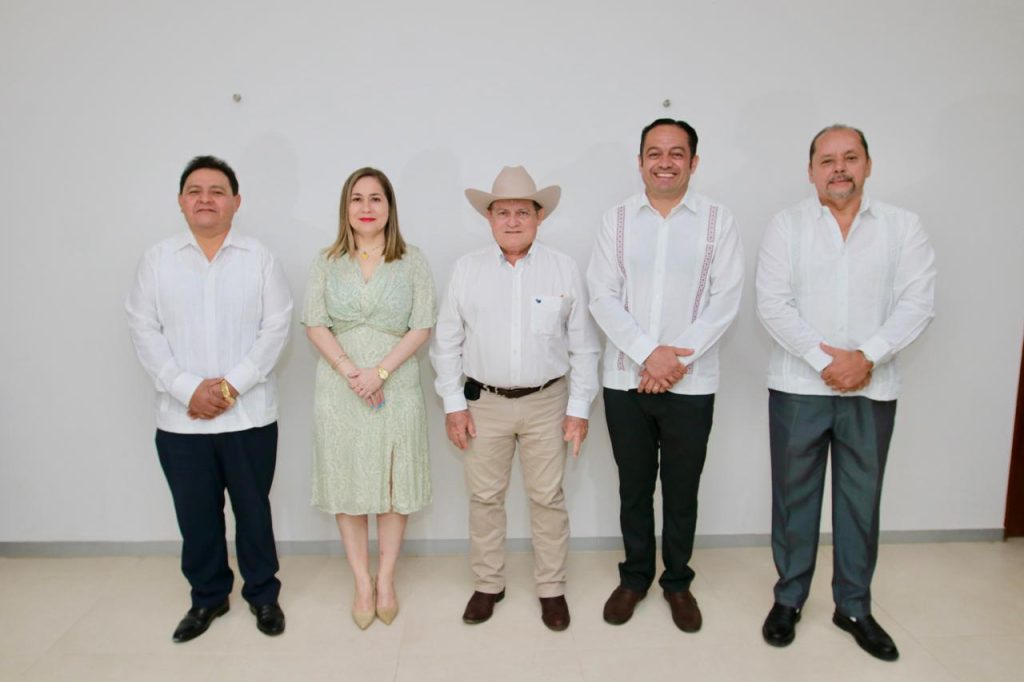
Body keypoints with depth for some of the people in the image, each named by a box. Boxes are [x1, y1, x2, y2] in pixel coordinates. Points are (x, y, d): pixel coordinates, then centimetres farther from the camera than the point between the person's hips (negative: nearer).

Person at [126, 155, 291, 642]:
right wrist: (187, 389, -11)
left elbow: (276, 327, -5)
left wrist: (232, 384, -14)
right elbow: (143, 330, -1)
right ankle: (207, 597, 34)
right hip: (180, 418, 2)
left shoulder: (260, 258, 0)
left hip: (249, 415, -1)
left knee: (253, 509, 11)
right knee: (195, 514, 13)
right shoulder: (157, 260, 3)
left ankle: (263, 594, 30)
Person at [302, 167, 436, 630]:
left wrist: (380, 372, -15)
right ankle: (362, 583, 20)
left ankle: (385, 581, 22)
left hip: (397, 387, -1)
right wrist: (350, 371, -14)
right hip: (340, 390, 1)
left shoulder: (412, 262, 2)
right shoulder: (327, 263, 6)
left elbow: (422, 327, -4)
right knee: (348, 485, 6)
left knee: (394, 485, 6)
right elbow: (314, 324, 0)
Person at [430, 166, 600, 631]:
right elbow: (446, 342, 2)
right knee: (484, 498, 12)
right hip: (484, 403, 1)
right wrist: (453, 404, -1)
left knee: (547, 499, 9)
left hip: (546, 403, -1)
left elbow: (583, 346, 0)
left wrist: (579, 408, -2)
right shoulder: (466, 269, -2)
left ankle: (551, 589, 27)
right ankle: (488, 585, 31)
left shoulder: (564, 269, -3)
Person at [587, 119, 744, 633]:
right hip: (625, 380, 1)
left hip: (691, 383, -1)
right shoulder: (617, 220, 4)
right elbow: (602, 296, -4)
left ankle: (678, 581, 31)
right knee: (633, 486, 13)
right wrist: (648, 353, -14)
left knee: (682, 489, 11)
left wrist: (677, 358, -14)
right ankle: (635, 576, 32)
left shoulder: (717, 221, 1)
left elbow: (725, 300, -5)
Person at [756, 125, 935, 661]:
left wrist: (867, 356, -16)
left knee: (861, 499, 11)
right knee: (794, 496, 9)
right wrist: (825, 359, -14)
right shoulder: (787, 225, 0)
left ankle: (853, 606, 29)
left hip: (872, 390, 1)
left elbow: (918, 301, -3)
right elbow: (773, 304, -8)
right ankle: (788, 598, 27)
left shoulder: (903, 226, 4)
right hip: (797, 386, -1)